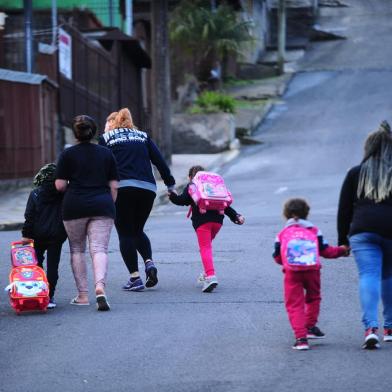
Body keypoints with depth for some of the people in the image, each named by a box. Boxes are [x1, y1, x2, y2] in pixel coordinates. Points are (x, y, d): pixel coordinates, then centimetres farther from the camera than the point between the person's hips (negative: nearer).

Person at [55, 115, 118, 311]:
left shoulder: (68, 154, 1)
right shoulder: (106, 153, 8)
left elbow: (60, 185, -2)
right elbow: (113, 186, 7)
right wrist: (110, 206, 18)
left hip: (74, 206, -1)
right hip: (102, 205, 1)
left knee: (77, 249, 13)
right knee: (99, 249, -5)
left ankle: (82, 295, 11)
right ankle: (100, 286, -29)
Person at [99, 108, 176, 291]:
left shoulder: (106, 138, 12)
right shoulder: (143, 136, 21)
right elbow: (160, 161, 13)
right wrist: (170, 185, 15)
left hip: (122, 188, -4)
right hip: (148, 188, 4)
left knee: (125, 233, 4)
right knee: (138, 230, 20)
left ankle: (135, 277, -5)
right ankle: (149, 262, -4)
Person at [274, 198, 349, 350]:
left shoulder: (282, 234, 15)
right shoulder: (314, 231, 15)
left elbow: (277, 257, 16)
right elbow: (326, 251, 13)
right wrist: (341, 250, 31)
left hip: (291, 272, -1)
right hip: (312, 269, 1)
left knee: (294, 305, 1)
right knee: (313, 298, 26)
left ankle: (301, 338, -10)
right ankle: (310, 327, 27)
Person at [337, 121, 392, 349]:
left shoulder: (355, 174, 13)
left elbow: (344, 210, 12)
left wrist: (343, 241, 17)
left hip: (362, 231, 0)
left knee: (369, 276, -8)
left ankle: (371, 327, -25)